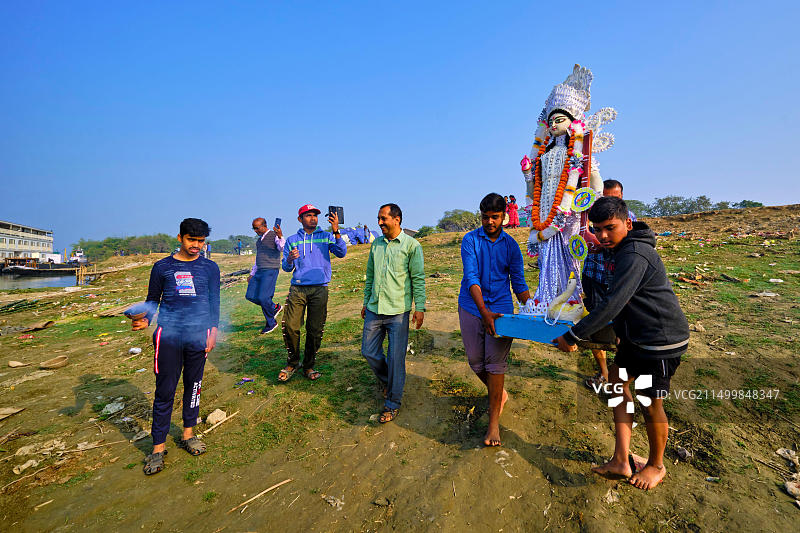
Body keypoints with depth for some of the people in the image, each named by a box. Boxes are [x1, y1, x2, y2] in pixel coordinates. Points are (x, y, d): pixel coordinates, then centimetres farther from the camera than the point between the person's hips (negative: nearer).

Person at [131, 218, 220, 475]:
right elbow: (152, 300, 12)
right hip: (168, 333, -1)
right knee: (165, 390, 1)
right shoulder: (162, 267, 7)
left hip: (198, 333, 1)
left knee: (194, 385, 11)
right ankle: (159, 447, 14)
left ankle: (188, 434, 27)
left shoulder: (210, 267, 8)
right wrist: (145, 319, -7)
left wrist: (213, 332, 4)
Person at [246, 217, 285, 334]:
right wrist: (252, 274, 30)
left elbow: (283, 248, -23)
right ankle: (274, 307, 20)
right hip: (259, 272, 8)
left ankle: (270, 323, 9)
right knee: (250, 296, 2)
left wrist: (280, 237, -42)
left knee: (263, 297, -12)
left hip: (270, 271, -8)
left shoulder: (274, 235, -4)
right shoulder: (259, 240, 20)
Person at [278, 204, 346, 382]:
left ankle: (308, 366, 20)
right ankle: (292, 363, 15)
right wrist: (290, 259, -12)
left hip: (319, 289, 0)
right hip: (297, 288, 1)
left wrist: (336, 231, -20)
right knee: (290, 327, -8)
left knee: (315, 331, 3)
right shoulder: (292, 240, 13)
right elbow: (285, 267, 12)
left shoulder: (326, 236, 10)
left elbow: (341, 253, -6)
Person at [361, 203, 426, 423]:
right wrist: (366, 301, 19)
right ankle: (387, 381, 39)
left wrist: (420, 307, -9)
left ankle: (392, 404, 19)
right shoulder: (376, 244, 11)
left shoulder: (411, 245, -4)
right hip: (374, 310, 5)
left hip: (398, 311, -5)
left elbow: (418, 278, -5)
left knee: (395, 359, 1)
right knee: (369, 351, 11)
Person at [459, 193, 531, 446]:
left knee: (496, 362, -4)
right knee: (476, 361, 7)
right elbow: (471, 276, -15)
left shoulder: (510, 244, 4)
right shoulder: (470, 240, -4)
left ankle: (494, 423, 7)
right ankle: (499, 394, 38)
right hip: (471, 308, 0)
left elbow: (519, 281, 5)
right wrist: (484, 311, -27)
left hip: (501, 307, 0)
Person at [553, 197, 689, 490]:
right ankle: (621, 461, 22)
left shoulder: (635, 255, -25)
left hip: (662, 339, -10)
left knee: (649, 404, 5)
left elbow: (613, 304, -30)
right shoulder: (623, 249, 7)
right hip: (637, 335, 10)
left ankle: (656, 466, 31)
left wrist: (572, 336, -27)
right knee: (617, 382, 12)